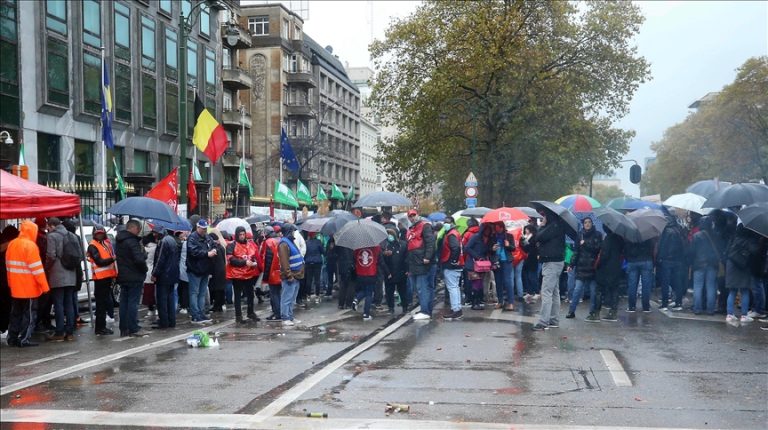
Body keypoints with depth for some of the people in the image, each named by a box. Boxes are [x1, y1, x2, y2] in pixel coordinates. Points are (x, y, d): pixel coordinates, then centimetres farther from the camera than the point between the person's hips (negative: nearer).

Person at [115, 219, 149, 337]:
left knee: (124, 302, 12)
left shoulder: (119, 241, 12)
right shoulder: (132, 241, -18)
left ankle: (124, 329, 16)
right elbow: (139, 259, -24)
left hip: (122, 277, 9)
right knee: (133, 303, -4)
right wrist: (145, 269, -8)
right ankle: (133, 329, -2)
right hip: (134, 277, -9)